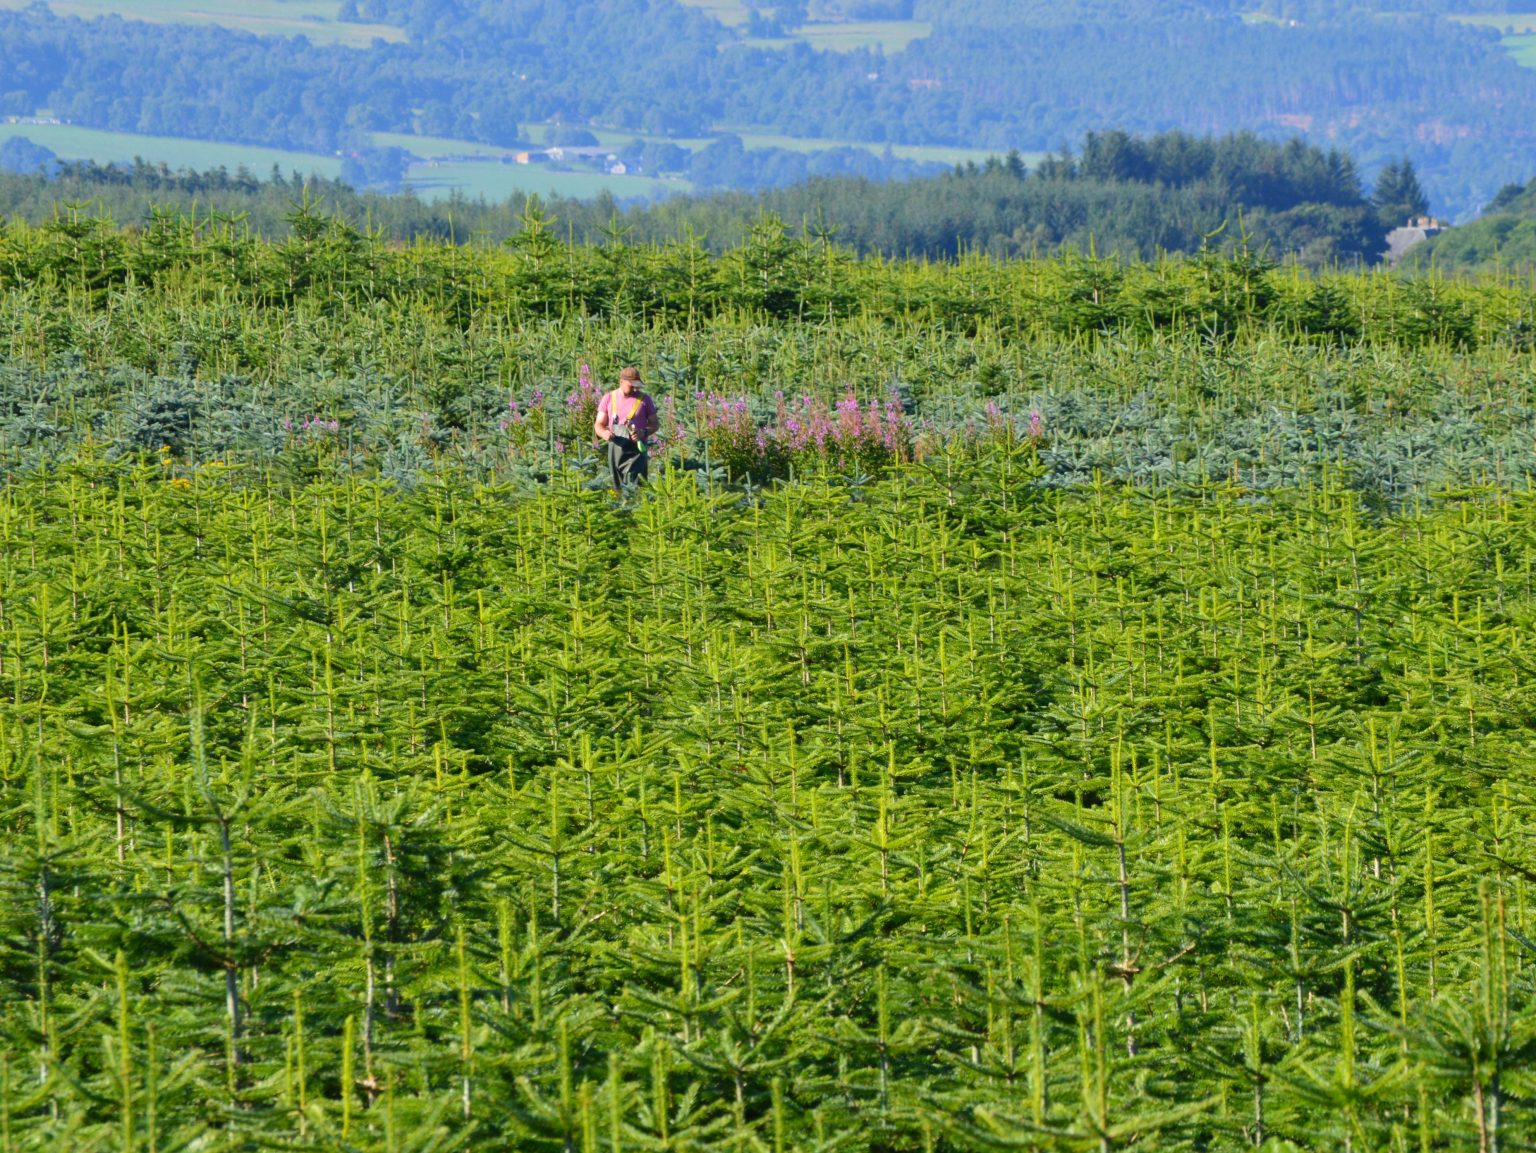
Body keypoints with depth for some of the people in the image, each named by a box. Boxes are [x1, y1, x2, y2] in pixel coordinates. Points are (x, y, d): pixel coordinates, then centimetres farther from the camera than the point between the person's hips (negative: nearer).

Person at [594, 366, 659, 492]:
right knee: (617, 489, 4)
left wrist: (644, 432, -14)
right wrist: (604, 433, -15)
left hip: (636, 451, -2)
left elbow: (654, 424, 9)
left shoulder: (644, 399, 4)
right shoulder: (609, 399, 8)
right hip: (615, 449, 3)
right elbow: (599, 424, 10)